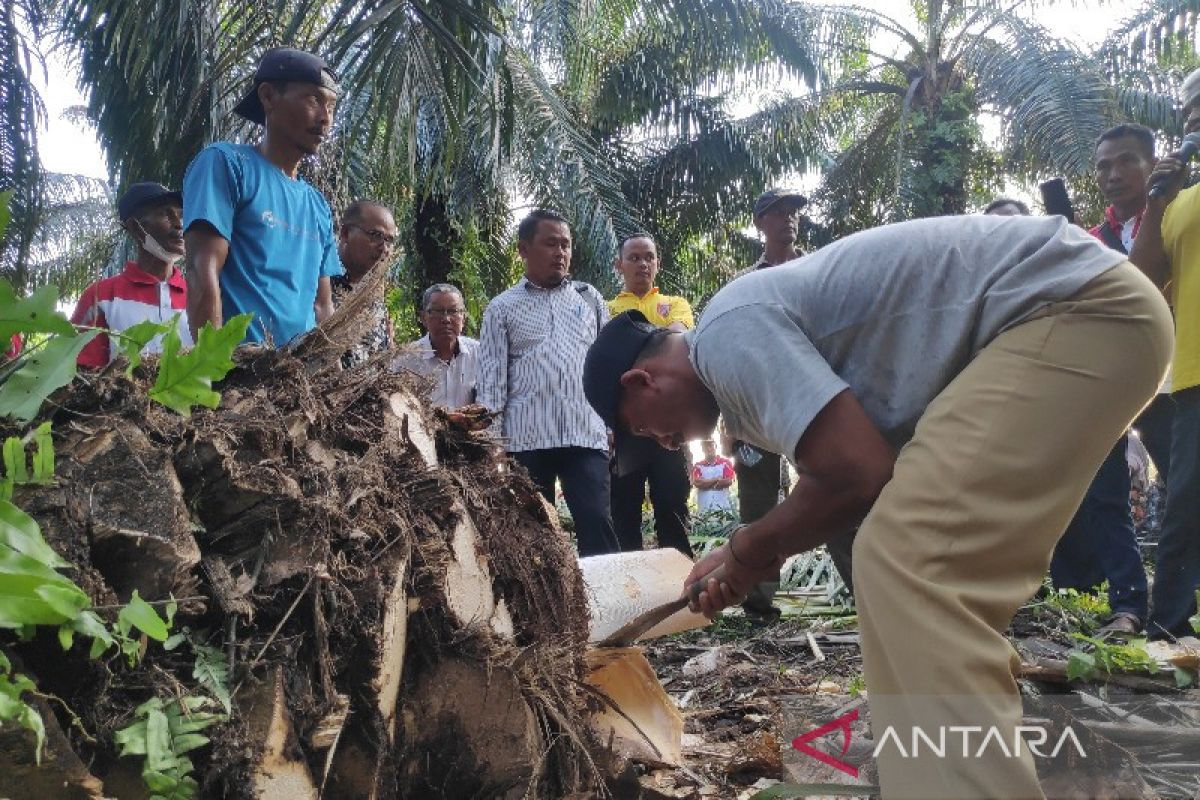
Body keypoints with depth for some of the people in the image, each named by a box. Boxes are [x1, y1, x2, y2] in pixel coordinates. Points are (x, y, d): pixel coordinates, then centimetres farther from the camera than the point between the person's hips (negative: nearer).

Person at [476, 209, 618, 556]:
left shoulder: (589, 298, 14)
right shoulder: (502, 308, 8)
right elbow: (491, 380, 2)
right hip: (526, 439, 0)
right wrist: (492, 440, -7)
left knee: (597, 525, -6)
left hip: (586, 434, 1)